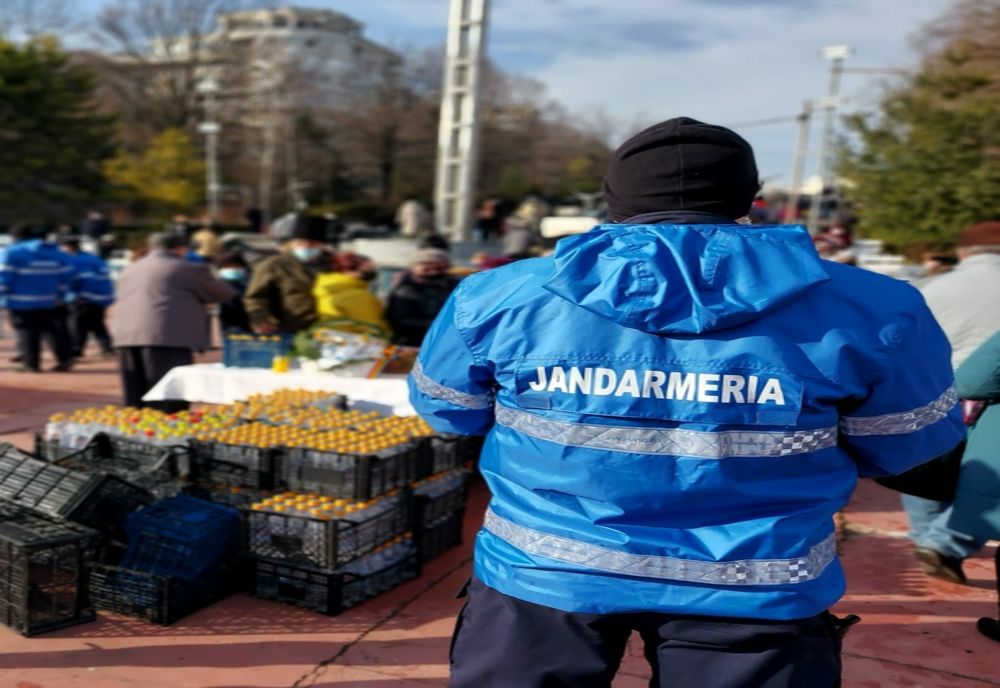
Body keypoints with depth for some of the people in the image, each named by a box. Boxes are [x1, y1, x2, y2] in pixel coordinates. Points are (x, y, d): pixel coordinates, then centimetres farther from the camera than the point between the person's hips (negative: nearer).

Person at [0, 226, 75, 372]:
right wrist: (59, 296, 14)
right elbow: (66, 277, 8)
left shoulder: (12, 253, -7)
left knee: (26, 333, 3)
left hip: (22, 303, -4)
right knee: (55, 332, 9)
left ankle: (31, 363, 1)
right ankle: (65, 359, 4)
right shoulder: (59, 253, 8)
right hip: (51, 302, 4)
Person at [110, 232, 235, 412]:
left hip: (126, 337, 7)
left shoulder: (129, 270, 21)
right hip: (169, 338, -6)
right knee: (169, 405, -5)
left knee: (136, 406, 11)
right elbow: (223, 293, 7)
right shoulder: (188, 269, 1)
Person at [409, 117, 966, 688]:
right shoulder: (869, 311, -9)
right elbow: (905, 446, 5)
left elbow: (444, 411, 8)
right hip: (755, 588, 0)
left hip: (542, 568, 1)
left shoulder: (499, 297, -8)